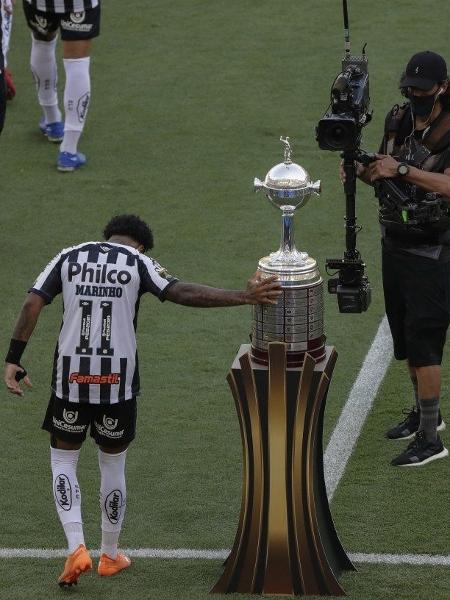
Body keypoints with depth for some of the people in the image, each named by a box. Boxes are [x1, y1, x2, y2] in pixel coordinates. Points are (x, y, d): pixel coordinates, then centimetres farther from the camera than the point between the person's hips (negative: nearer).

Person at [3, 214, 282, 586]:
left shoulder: (70, 258, 7)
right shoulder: (139, 263, 0)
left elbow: (32, 304, -2)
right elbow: (182, 293, -12)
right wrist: (244, 297, -13)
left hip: (70, 377, 1)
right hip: (118, 380, -1)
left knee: (63, 460, 15)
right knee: (113, 464, 16)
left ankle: (77, 548, -2)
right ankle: (110, 556, 28)